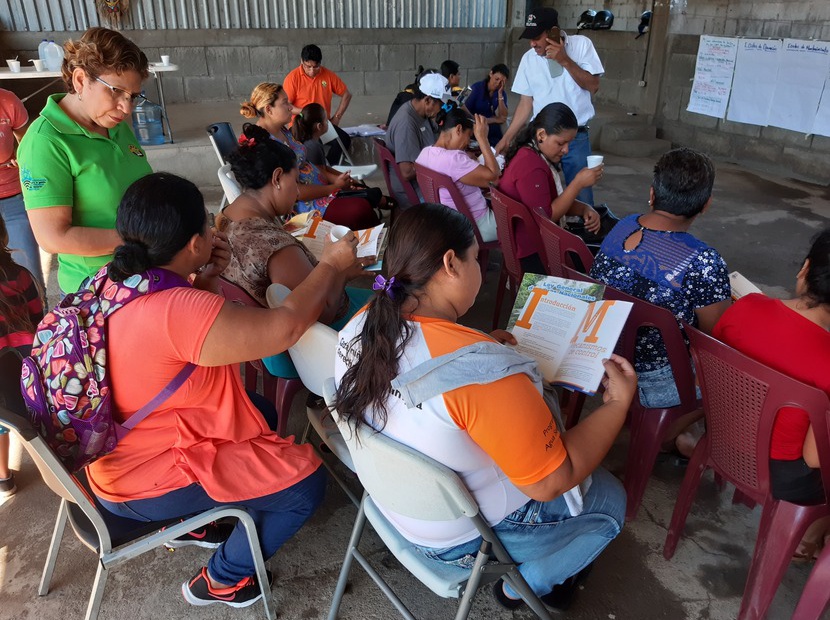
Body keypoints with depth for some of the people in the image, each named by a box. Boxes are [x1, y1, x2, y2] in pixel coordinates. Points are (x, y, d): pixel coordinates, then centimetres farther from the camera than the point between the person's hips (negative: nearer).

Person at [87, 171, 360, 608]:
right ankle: (222, 580, 17)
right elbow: (284, 327, -31)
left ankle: (193, 522, 32)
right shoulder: (176, 310, -36)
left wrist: (210, 276, -5)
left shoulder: (116, 282, -5)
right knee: (305, 479, -3)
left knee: (260, 411, 22)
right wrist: (330, 266, -16)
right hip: (147, 483, -9)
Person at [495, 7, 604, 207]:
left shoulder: (581, 44, -4)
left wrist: (565, 60, -17)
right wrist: (506, 138, 0)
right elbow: (526, 104, 5)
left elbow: (593, 86, -8)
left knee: (581, 199, 1)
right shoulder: (528, 59, 2)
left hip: (576, 138, -2)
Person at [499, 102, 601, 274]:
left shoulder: (538, 155, 6)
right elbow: (546, 217, -24)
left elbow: (557, 199, 12)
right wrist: (578, 183, -23)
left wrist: (585, 209, -7)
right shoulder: (531, 166, -25)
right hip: (531, 253, -9)